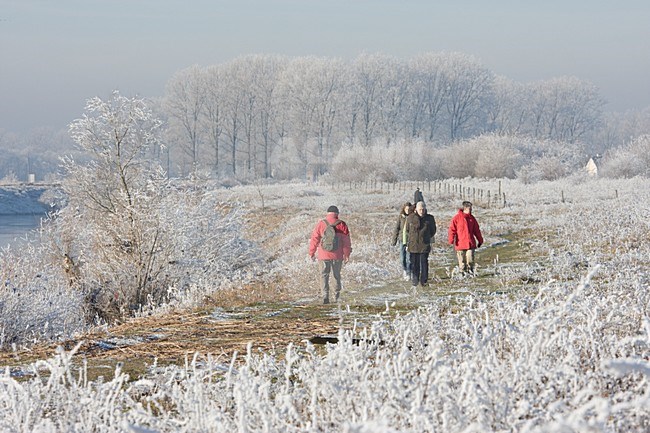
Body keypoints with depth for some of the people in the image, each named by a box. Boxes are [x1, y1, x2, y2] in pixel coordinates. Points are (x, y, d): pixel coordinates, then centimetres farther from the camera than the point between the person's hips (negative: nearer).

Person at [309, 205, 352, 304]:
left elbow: (314, 239, 1)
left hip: (323, 255, -1)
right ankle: (337, 295, 21)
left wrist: (312, 252, 11)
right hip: (337, 255, 1)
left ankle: (325, 296, -9)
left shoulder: (320, 224, -3)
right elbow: (346, 241, 1)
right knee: (337, 275, 16)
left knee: (324, 275, 4)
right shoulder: (342, 225, -3)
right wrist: (347, 254, 11)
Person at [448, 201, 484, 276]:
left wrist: (480, 240, 21)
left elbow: (477, 230, 19)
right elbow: (452, 229, -4)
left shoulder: (472, 218, 11)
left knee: (470, 259, -6)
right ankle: (463, 273, 11)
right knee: (462, 260, 2)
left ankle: (470, 271, 9)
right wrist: (451, 240, -13)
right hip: (460, 244, -3)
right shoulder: (457, 218, -2)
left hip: (471, 243, 3)